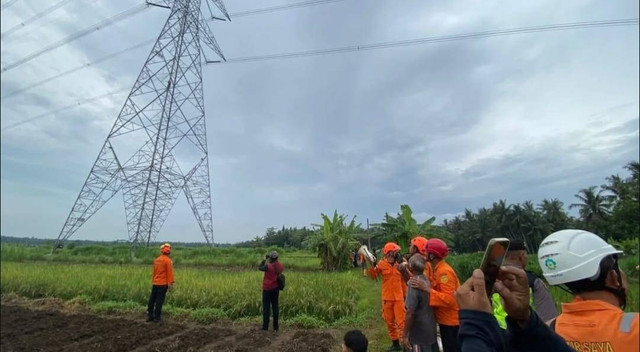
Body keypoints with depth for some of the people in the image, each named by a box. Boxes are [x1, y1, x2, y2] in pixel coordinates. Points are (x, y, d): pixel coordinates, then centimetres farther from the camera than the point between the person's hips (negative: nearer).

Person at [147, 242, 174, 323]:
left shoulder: (156, 260, 9)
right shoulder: (168, 260, -13)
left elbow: (154, 272, 16)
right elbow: (169, 272, -15)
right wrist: (171, 283, -12)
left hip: (155, 283, 6)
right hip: (163, 284, -6)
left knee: (152, 299, 14)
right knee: (159, 300, 0)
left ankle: (149, 316, 23)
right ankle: (157, 317, 6)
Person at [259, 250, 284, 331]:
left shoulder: (268, 266, -23)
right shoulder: (280, 265, -6)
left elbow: (260, 268, -8)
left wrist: (264, 260, -1)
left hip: (267, 289, -5)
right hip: (276, 288, 5)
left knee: (266, 307, 6)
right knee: (275, 306, 12)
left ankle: (265, 326, 14)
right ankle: (275, 327, 17)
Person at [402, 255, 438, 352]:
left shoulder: (414, 285, -26)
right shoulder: (426, 280, -3)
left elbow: (410, 313, -25)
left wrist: (405, 335, -19)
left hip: (420, 334, -8)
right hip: (431, 329, 8)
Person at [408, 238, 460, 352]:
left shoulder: (445, 272, -26)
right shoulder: (436, 269, 3)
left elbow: (449, 299, -32)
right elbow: (436, 289, 5)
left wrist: (425, 288, -35)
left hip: (451, 320, -9)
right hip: (445, 318, 9)